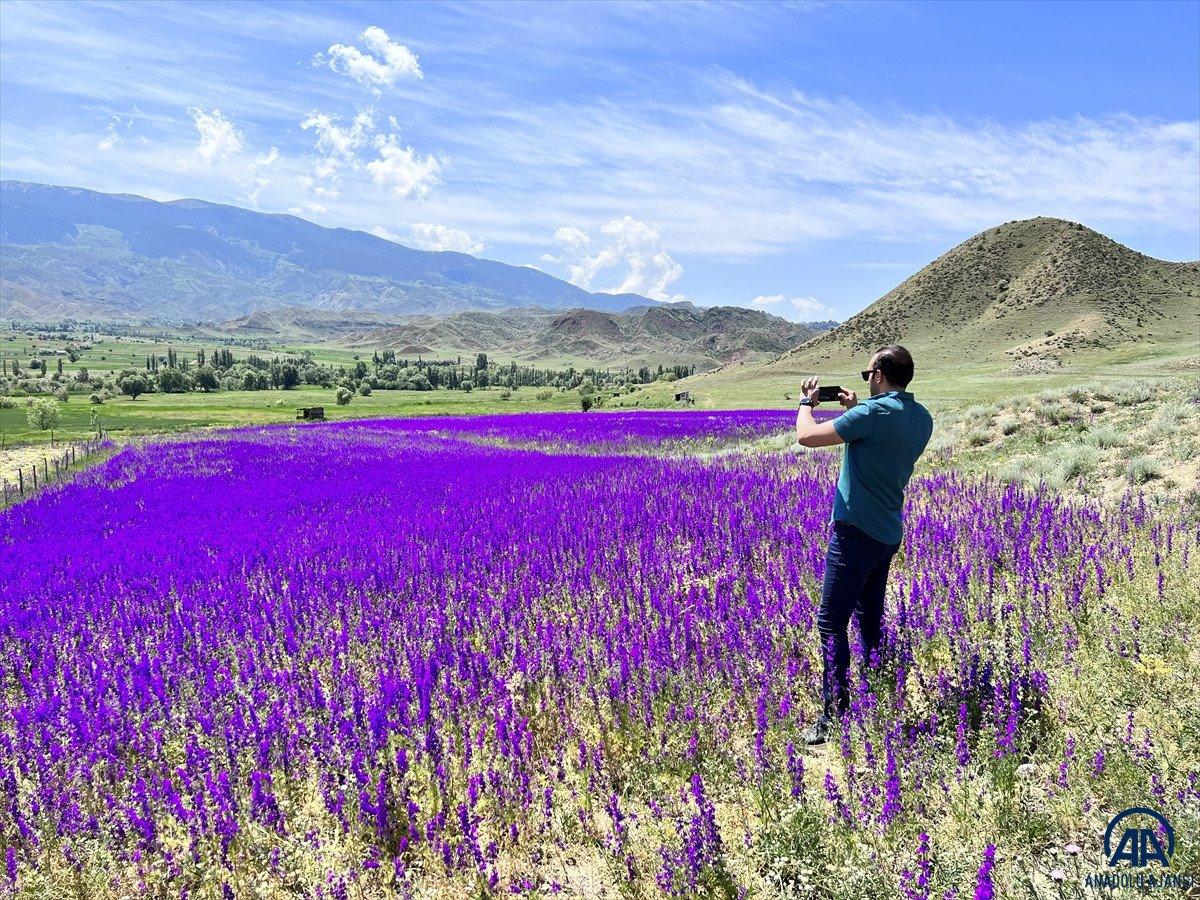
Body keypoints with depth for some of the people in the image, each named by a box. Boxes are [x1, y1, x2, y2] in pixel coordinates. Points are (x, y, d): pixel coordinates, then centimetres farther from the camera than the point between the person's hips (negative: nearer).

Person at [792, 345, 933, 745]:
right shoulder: (922, 418, 7)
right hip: (888, 535, 9)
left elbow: (807, 436, -17)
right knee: (870, 619, 20)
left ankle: (833, 715, -2)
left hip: (856, 532, -9)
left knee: (831, 623, -5)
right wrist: (856, 410, 19)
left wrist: (808, 402, 2)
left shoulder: (873, 412, -20)